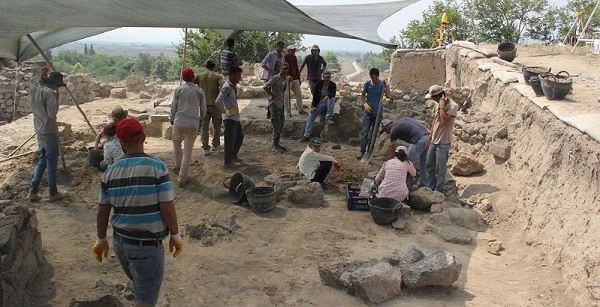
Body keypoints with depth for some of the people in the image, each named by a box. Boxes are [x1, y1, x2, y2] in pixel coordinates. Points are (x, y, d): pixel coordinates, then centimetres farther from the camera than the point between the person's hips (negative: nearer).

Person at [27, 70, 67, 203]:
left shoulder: (33, 88, 4)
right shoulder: (49, 93, -20)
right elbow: (52, 113, -21)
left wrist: (42, 76, 14)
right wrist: (56, 97, -12)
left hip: (39, 130, 8)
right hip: (49, 132, -8)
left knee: (42, 160, 18)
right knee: (52, 163, 3)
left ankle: (33, 192, 17)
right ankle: (53, 194, 13)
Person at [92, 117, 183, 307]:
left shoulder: (111, 171, -1)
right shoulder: (157, 167, -16)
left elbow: (102, 212, 4)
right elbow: (167, 209, -16)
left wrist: (101, 240, 18)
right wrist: (175, 236, -2)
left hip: (120, 241, 6)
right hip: (147, 245, -6)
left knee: (139, 286, 29)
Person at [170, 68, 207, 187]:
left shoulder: (178, 90, -2)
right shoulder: (199, 92, 0)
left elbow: (174, 107, 3)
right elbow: (203, 109, 8)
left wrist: (172, 119, 21)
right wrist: (200, 119, 28)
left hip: (179, 122, 0)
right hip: (193, 124, 0)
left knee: (176, 142, 29)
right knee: (188, 151, 4)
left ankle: (178, 165, 33)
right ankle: (183, 178, 6)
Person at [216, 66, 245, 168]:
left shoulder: (234, 86, 11)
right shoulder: (227, 87, -19)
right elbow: (218, 101, -29)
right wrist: (225, 111, -21)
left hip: (235, 117, 10)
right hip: (229, 118, -10)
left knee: (240, 136, 21)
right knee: (230, 140, -2)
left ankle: (234, 155, 36)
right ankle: (228, 162, 9)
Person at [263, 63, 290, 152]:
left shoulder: (286, 79, 10)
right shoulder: (275, 78, -14)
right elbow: (265, 87, -25)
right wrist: (272, 95, -18)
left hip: (281, 104, 8)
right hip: (274, 104, -8)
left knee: (281, 124, 12)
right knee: (277, 124, -7)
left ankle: (277, 143, 22)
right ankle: (275, 145, 1)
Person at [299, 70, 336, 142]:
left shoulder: (333, 84, -4)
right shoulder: (319, 83, -3)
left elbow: (333, 94, -21)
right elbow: (315, 94, -7)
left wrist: (328, 96, -45)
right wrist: (313, 106, -16)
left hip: (328, 102, -1)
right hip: (320, 103, 1)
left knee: (332, 99, -34)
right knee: (311, 117, -13)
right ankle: (306, 135, -11)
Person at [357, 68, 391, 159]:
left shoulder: (382, 84, -5)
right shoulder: (367, 84, -2)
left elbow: (388, 96, -14)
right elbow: (362, 95, 7)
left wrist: (387, 85, -21)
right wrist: (365, 104, -10)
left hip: (378, 112, 0)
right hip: (368, 111, 0)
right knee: (364, 132, -7)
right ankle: (362, 151, -3)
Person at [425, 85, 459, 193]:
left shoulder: (453, 106, -15)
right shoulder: (438, 104, 9)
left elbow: (445, 120, -29)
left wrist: (442, 105, -22)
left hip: (443, 143, -8)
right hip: (434, 141, 8)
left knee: (440, 168, 0)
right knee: (430, 165, 14)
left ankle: (438, 191, 10)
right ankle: (430, 188, 26)